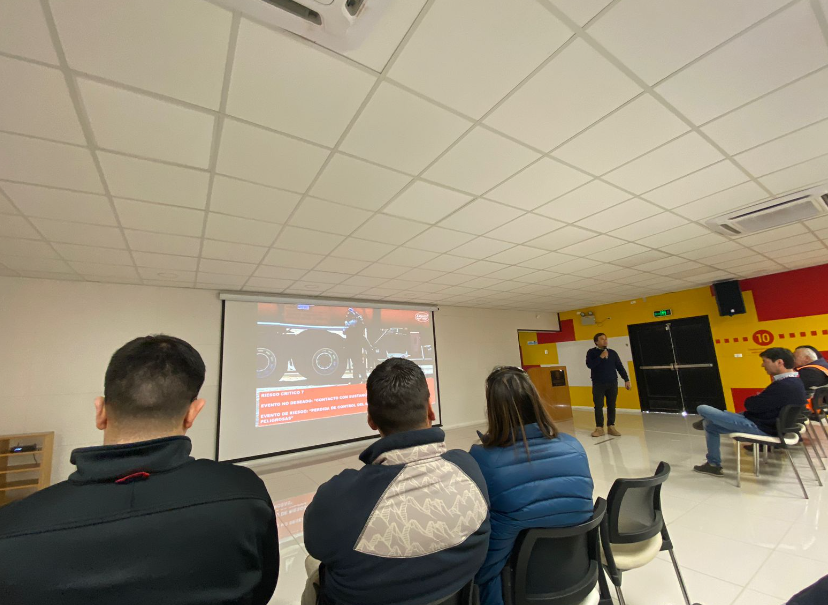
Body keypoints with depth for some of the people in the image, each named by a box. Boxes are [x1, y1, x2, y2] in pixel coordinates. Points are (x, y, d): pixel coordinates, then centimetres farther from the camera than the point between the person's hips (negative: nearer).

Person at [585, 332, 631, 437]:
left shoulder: (612, 352, 10)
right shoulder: (592, 352, 1)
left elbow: (620, 367, 11)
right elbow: (589, 365, -15)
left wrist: (626, 380, 4)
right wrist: (601, 357, -16)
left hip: (612, 383, 3)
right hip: (598, 384, -3)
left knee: (611, 406, 5)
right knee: (598, 406, -2)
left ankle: (611, 426, 15)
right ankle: (599, 427, 5)